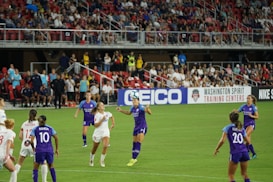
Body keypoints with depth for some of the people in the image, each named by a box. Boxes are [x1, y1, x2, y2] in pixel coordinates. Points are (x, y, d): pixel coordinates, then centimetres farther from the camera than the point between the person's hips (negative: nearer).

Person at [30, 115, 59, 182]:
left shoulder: (35, 129, 3)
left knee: (35, 168, 10)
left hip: (39, 151, -2)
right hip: (49, 150, 2)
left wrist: (33, 148, 10)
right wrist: (57, 149, 10)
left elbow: (31, 140, -7)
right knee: (51, 167, 20)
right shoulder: (50, 128, 8)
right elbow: (56, 138, 3)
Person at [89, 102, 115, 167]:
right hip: (97, 133, -3)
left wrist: (113, 124, 19)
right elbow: (96, 125, -19)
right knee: (94, 148, 12)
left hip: (105, 132, 3)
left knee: (105, 146, -22)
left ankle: (102, 160, -6)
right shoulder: (97, 115, -13)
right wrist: (102, 120, -27)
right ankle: (91, 160, 38)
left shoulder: (107, 114, 2)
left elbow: (111, 116, 26)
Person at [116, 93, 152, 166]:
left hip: (142, 127, -8)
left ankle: (134, 159, -13)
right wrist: (121, 110, 20)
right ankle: (133, 158, 24)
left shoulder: (141, 107, -18)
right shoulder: (133, 108, 5)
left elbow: (149, 113, -31)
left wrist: (148, 109, -52)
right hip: (136, 127, 8)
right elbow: (129, 113, 28)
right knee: (134, 143, 12)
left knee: (138, 143, -14)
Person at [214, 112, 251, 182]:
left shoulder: (228, 128, 1)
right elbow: (248, 141, 14)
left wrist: (216, 149, 4)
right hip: (244, 151, 4)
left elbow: (222, 141, -9)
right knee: (244, 173, 17)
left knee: (231, 175, 5)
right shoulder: (242, 128, 15)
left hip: (235, 153, -4)